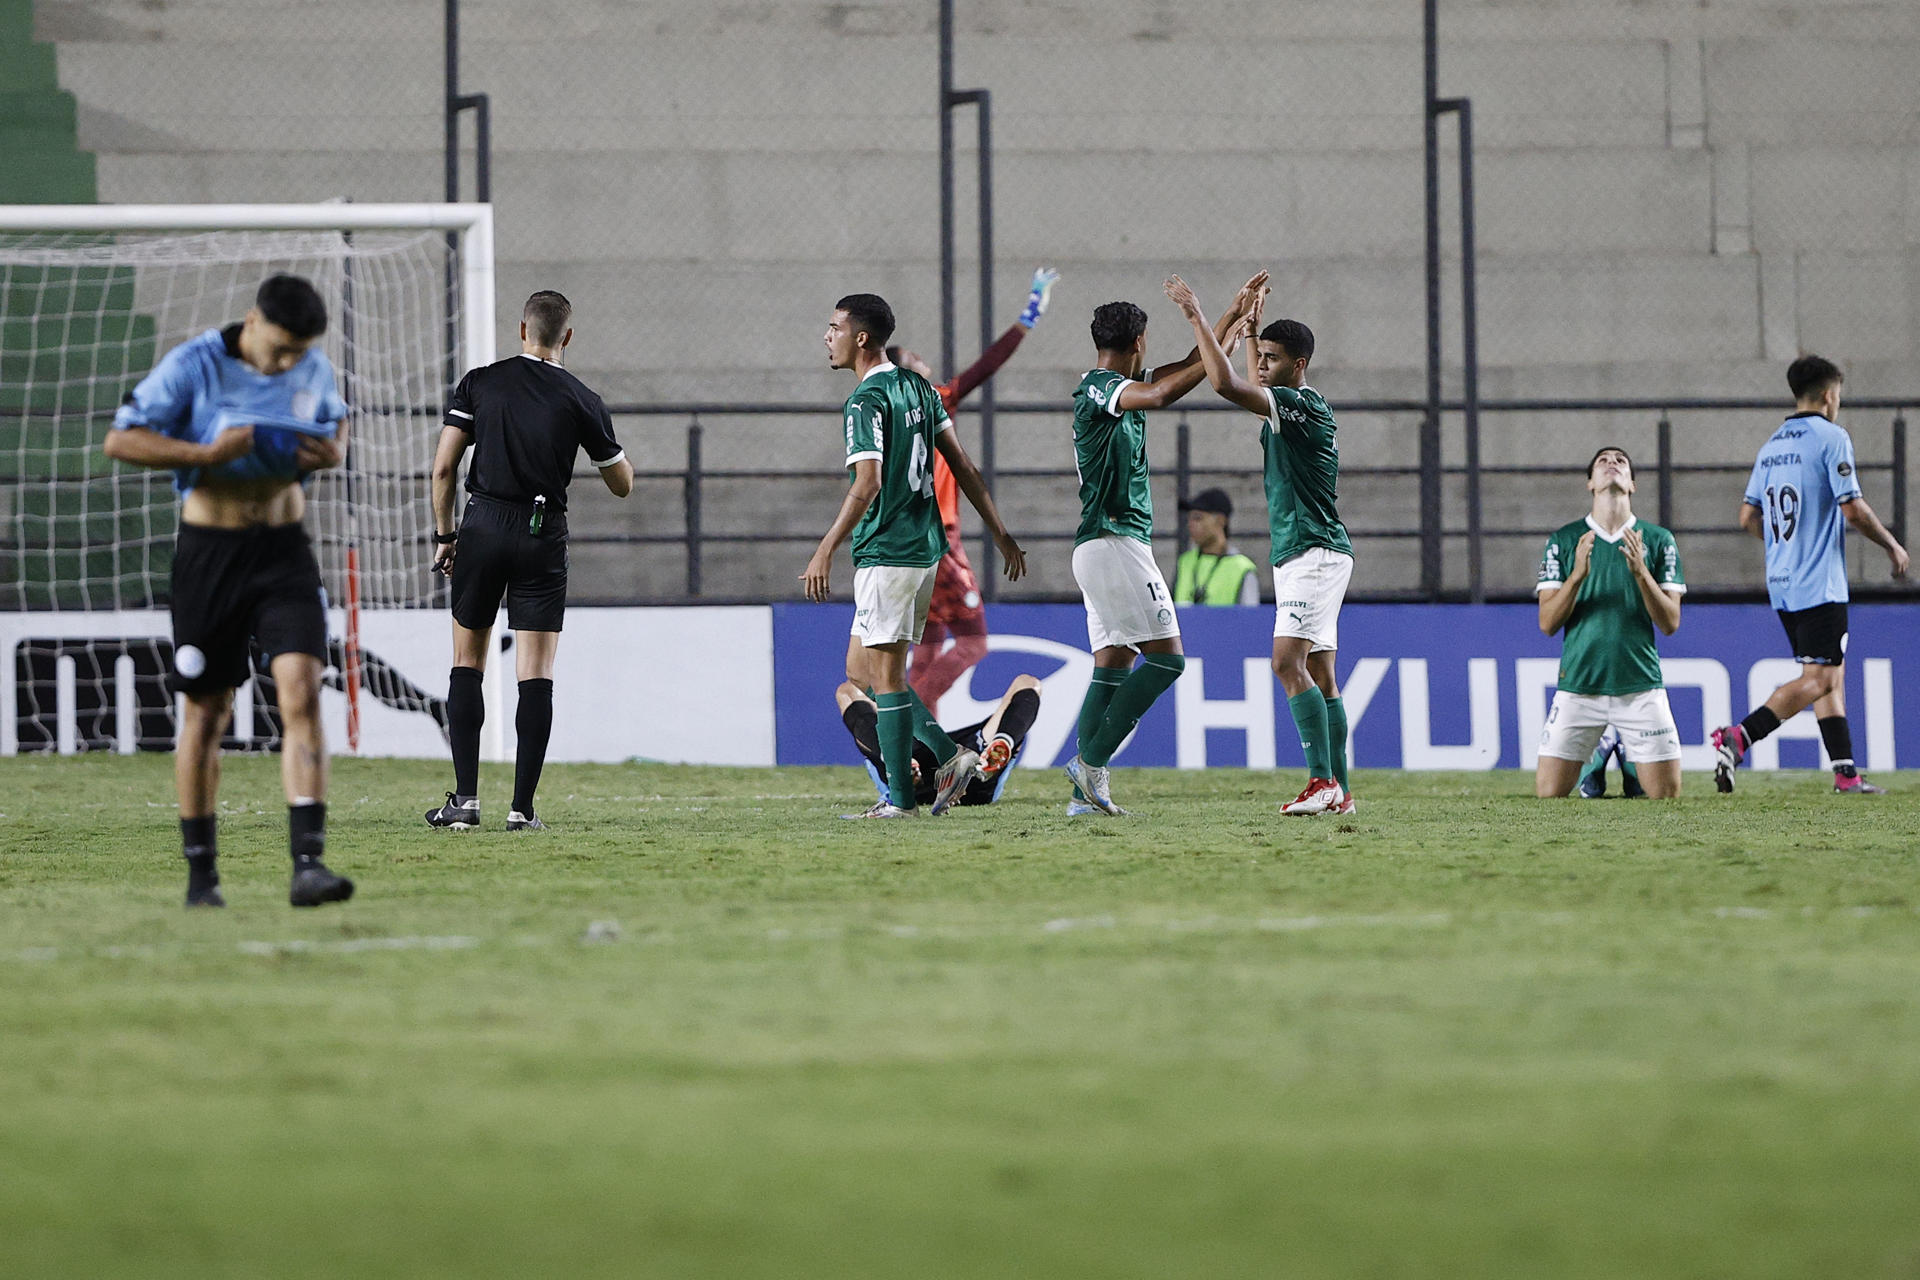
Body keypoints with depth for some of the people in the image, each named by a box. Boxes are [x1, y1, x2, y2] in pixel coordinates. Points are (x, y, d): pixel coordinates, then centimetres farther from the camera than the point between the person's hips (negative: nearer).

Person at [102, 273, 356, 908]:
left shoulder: (315, 369, 2)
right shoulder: (193, 365, -10)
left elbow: (334, 421, 23)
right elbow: (121, 439, -11)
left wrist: (332, 451, -2)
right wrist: (207, 454, -23)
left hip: (284, 550, 2)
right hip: (210, 550, -2)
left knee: (302, 693, -15)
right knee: (206, 713, 5)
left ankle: (308, 862, -21)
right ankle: (200, 871, 18)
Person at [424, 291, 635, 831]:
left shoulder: (479, 384, 2)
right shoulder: (581, 401, 1)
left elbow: (444, 468, 0)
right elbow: (622, 484, 10)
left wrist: (444, 535, 10)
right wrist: (609, 442, 29)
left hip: (484, 527, 1)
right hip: (543, 539, -1)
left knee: (467, 664, 10)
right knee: (536, 676, 1)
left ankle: (465, 797, 3)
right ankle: (522, 806, -4)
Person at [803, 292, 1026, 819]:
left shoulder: (866, 401, -14)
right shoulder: (917, 388, 13)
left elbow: (867, 484, -23)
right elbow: (962, 465, 13)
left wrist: (825, 551, -22)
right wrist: (1001, 533, 16)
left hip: (886, 553, -9)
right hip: (925, 546, 9)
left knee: (885, 672, -3)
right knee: (861, 668, 15)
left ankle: (901, 799, -3)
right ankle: (951, 754, 7)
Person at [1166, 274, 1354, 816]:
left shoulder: (1302, 404, -13)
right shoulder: (1287, 406, 15)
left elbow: (1227, 384, -24)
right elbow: (1253, 388, 40)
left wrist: (1198, 319, -18)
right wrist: (1250, 329, 37)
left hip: (1314, 552, -10)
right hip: (1301, 553, 10)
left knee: (1288, 661, -18)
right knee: (1319, 673, 7)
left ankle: (1322, 780, -24)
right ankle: (1338, 790, 6)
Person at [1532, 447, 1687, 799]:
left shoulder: (1659, 541, 6)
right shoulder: (1563, 541, 6)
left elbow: (1670, 623, 0)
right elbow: (1548, 622, 0)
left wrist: (1641, 572, -15)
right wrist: (1578, 574, -16)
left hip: (1640, 687, 0)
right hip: (1578, 685, 0)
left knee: (1666, 793, -3)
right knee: (1548, 793, -5)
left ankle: (1628, 758, 30)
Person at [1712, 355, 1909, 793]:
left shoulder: (1772, 445, 13)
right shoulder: (1831, 437, -9)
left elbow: (1748, 517, 14)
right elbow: (1853, 509, -15)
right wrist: (1892, 546, 0)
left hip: (1781, 581, 8)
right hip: (1820, 583, -8)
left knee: (1832, 674, 13)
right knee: (1818, 679, -10)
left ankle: (1845, 772, 10)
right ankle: (1737, 738, -24)